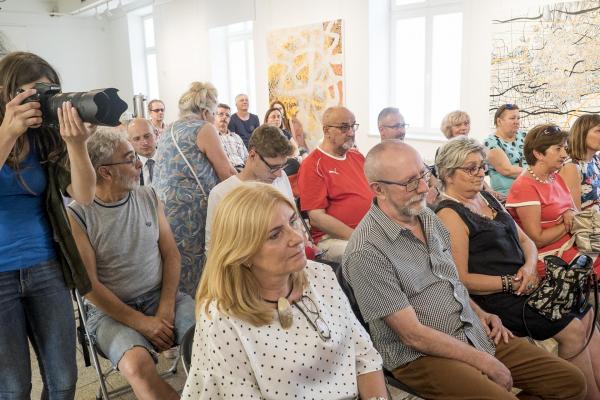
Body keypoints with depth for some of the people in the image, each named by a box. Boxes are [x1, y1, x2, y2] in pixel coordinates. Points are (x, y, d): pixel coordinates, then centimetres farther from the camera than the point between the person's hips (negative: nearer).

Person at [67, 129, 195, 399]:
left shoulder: (149, 197, 5)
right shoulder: (77, 215, -9)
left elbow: (171, 254, 5)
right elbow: (89, 284, -10)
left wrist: (166, 307, -8)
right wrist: (141, 322, -14)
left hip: (162, 296, 4)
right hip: (112, 310, -3)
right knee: (137, 366, -32)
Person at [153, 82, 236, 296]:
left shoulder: (169, 130, 20)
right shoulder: (204, 128, -4)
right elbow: (227, 173, -4)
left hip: (162, 209, 8)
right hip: (189, 212, -8)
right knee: (193, 275, 1)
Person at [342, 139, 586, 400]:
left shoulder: (427, 216, 4)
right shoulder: (366, 252, -22)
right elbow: (413, 335, -20)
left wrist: (479, 313, 5)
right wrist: (484, 362, -14)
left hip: (475, 332, 8)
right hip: (421, 354, -7)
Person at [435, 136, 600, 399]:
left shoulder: (487, 198, 13)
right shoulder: (449, 215, -13)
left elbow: (525, 241, 16)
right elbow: (461, 279, -17)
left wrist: (530, 265, -5)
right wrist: (510, 283, -17)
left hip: (524, 285, 8)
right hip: (495, 298, -8)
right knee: (573, 331, -13)